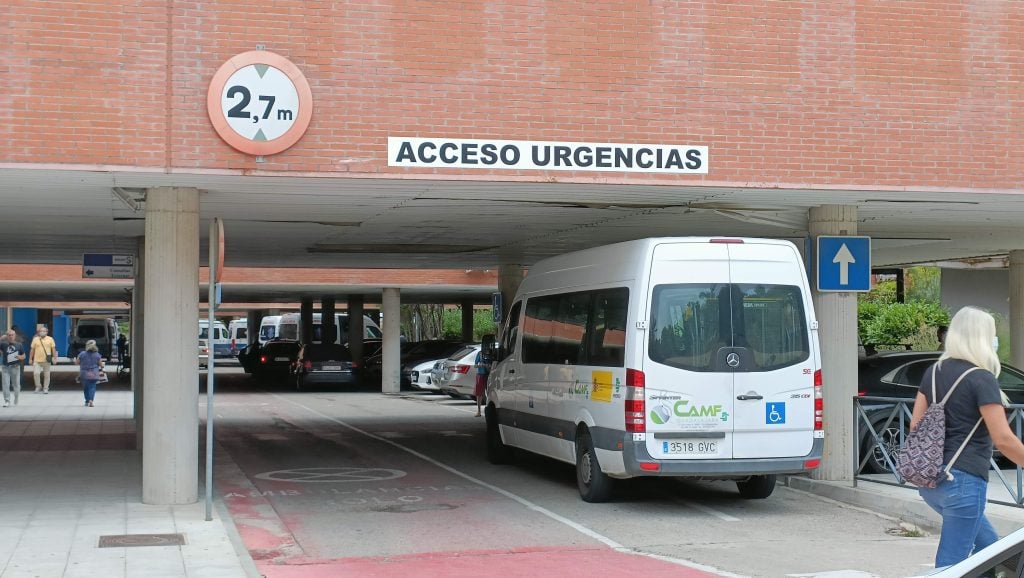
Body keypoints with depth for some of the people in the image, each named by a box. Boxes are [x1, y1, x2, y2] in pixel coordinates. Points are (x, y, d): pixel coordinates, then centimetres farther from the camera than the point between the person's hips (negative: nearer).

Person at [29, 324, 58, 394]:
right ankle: (38, 386, 12)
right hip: (37, 360, 0)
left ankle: (45, 388, 16)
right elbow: (32, 349, 8)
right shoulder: (35, 339, 4)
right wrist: (30, 359, 8)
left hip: (46, 361, 0)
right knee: (36, 373, -9)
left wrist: (54, 358, -3)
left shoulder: (50, 339, 2)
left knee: (46, 375, 5)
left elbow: (53, 349, 2)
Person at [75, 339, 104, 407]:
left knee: (85, 388, 14)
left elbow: (77, 362, 2)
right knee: (92, 387, 0)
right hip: (94, 374, 0)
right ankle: (90, 400, -19)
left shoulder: (82, 354, -7)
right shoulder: (97, 355, -5)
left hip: (84, 374, 0)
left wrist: (74, 360, 24)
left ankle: (87, 401, 19)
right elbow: (101, 365, 1)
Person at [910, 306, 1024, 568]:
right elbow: (1003, 439, -16)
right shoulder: (981, 379, -12)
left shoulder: (935, 371, 9)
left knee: (988, 545, 24)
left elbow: (915, 425, 11)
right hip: (963, 480, -8)